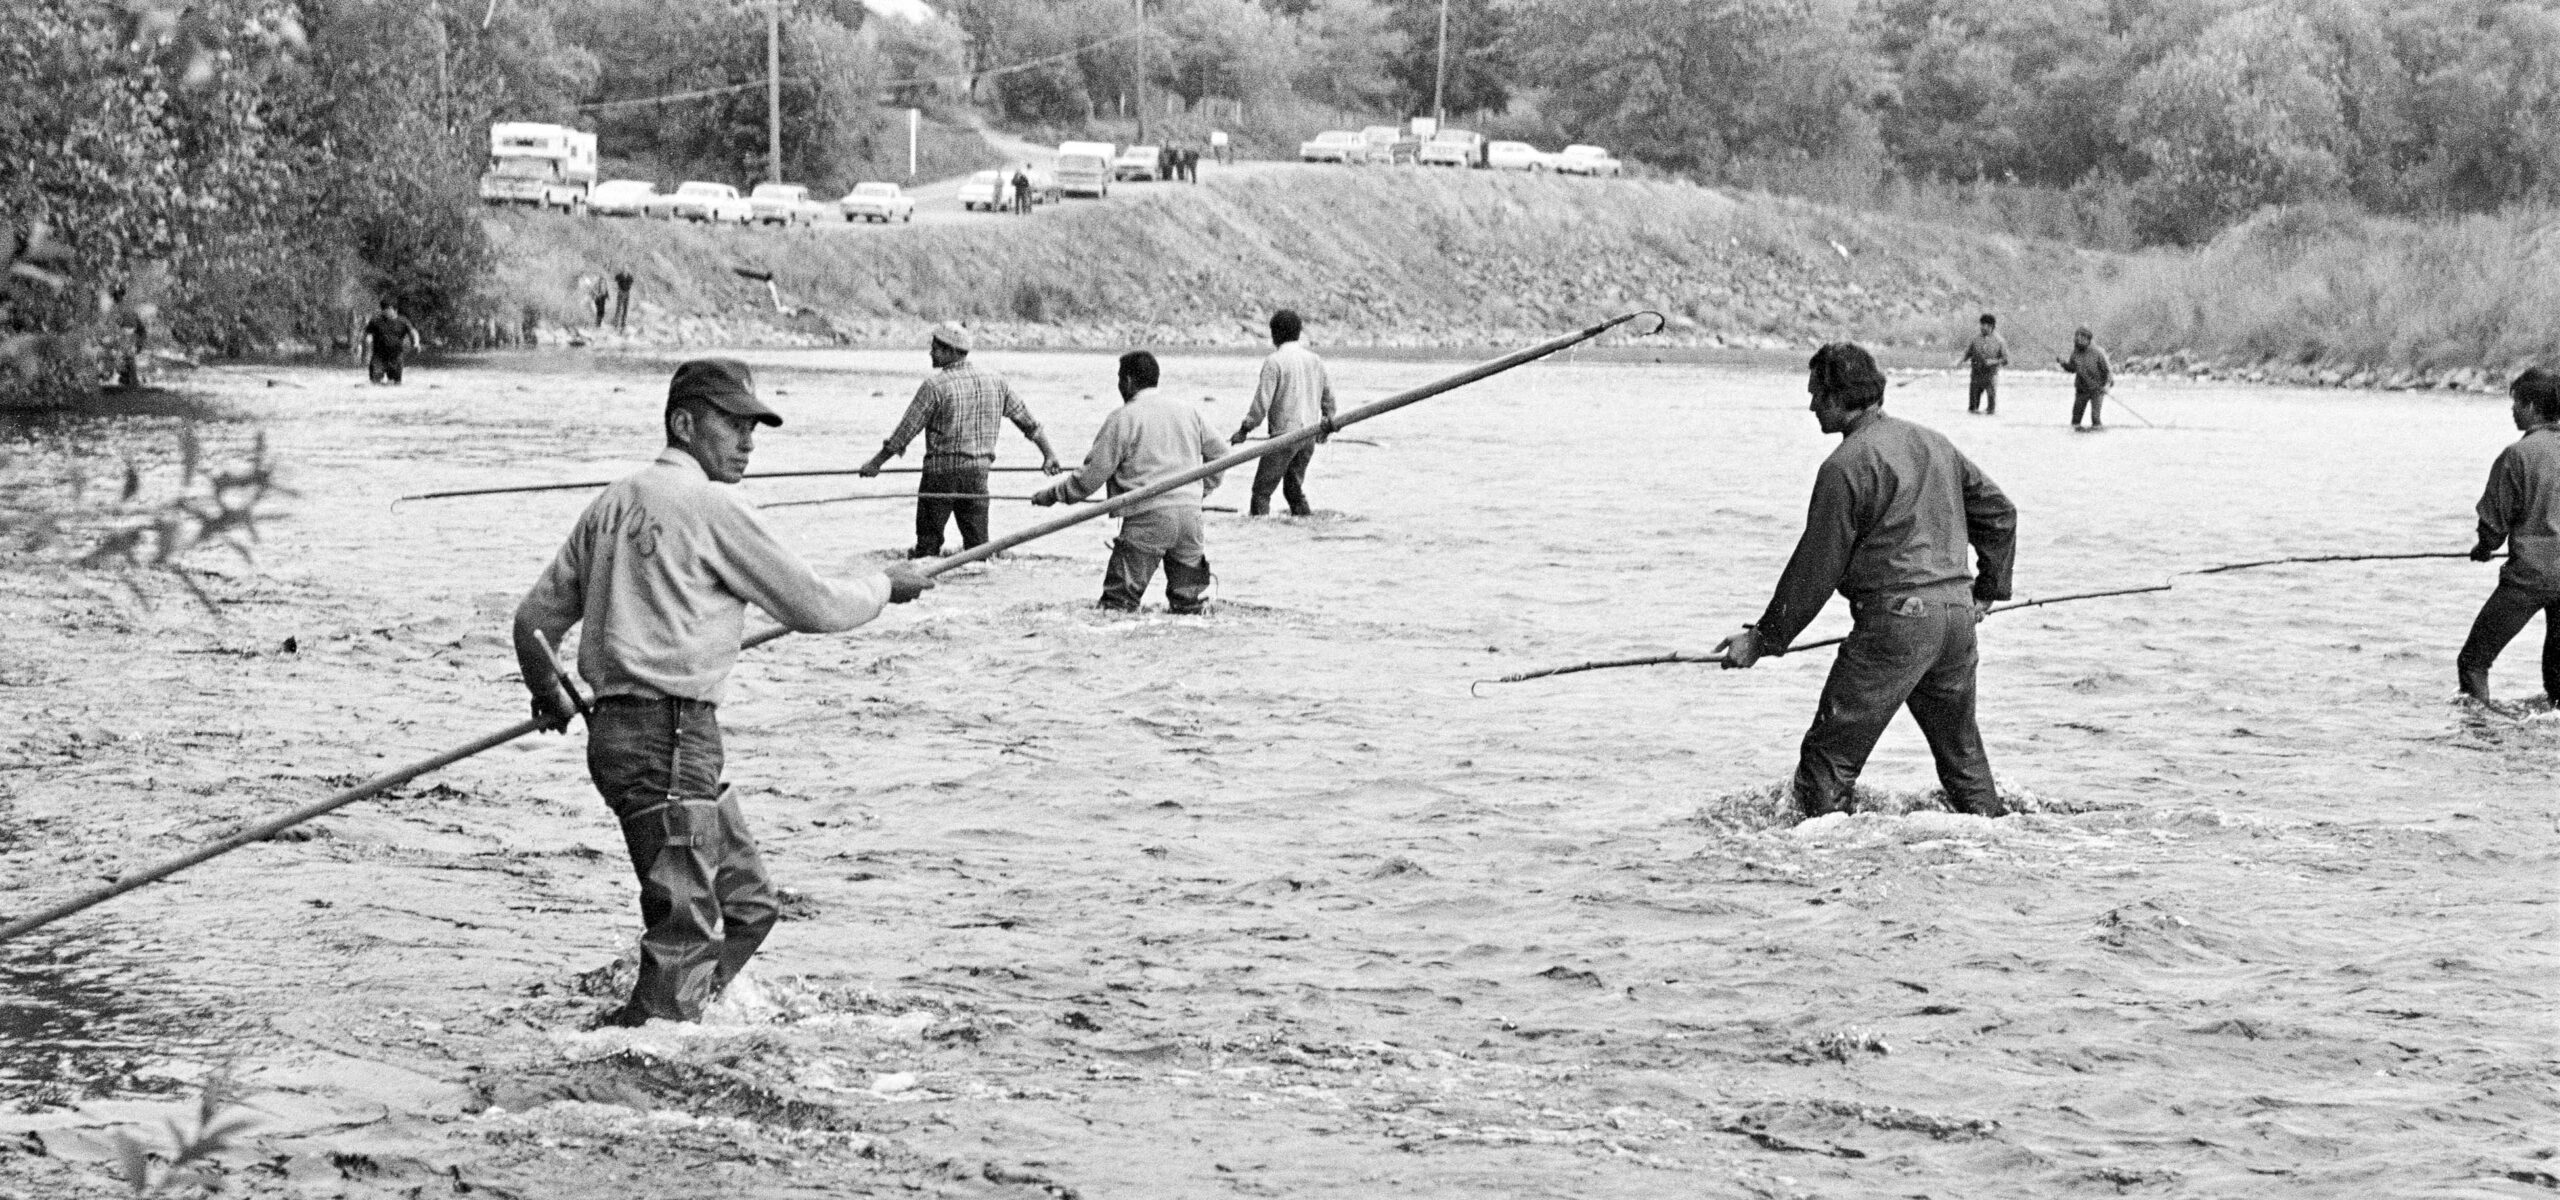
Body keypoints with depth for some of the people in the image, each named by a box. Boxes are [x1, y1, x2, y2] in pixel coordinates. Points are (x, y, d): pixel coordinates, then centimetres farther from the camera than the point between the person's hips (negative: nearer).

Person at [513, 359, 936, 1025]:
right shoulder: (710, 505, -9)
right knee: (685, 931, -7)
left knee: (747, 904, 17)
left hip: (615, 732, 9)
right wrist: (885, 587, 14)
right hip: (670, 738, -9)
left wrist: (550, 698, 34)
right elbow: (812, 606, -3)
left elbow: (534, 621, 17)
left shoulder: (613, 502, 14)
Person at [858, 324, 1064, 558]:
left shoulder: (935, 385, -11)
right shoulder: (995, 381, 5)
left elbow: (907, 429, -8)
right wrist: (1049, 454, 23)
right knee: (977, 543, 7)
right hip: (978, 472, 5)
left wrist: (876, 462, 1)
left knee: (928, 540, 5)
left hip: (941, 470, -5)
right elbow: (1026, 420, 12)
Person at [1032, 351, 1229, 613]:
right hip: (1190, 514, 5)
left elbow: (1093, 475, -4)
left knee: (1117, 603, -2)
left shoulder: (1122, 419, -4)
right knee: (1189, 602, 11)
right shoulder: (1188, 411, 12)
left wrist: (1053, 494, 8)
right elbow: (1219, 453, 19)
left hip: (1146, 518, -5)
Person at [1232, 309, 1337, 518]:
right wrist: (1328, 423, 33)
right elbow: (1328, 394, 18)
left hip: (1284, 433, -7)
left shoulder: (1274, 361, -10)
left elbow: (1262, 400, -13)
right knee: (1294, 488, 17)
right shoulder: (1314, 360, 10)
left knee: (1262, 489, -3)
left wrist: (1245, 429, -4)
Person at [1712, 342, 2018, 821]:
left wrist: (1764, 638, -2)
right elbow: (2000, 514, 19)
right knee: (1960, 745, 23)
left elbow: (1817, 568, -9)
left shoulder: (1846, 466, -11)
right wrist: (1989, 589, 27)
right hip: (1959, 611, 8)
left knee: (1831, 752, -4)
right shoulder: (1934, 442, 13)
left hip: (1898, 617, -8)